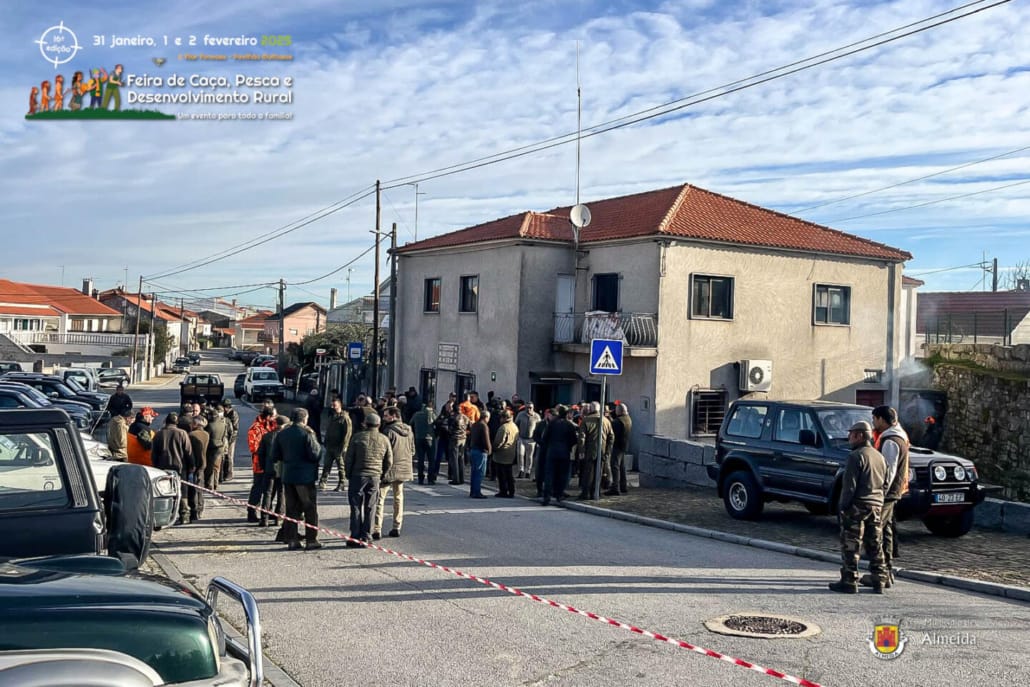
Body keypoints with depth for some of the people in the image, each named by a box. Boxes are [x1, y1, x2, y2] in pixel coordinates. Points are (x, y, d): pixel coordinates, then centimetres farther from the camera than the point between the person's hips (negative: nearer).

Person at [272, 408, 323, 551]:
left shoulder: (282, 434, 5)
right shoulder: (307, 433, -13)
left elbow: (275, 457, 7)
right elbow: (314, 455, -17)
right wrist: (319, 446, 2)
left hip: (288, 476, 5)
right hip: (305, 477, -5)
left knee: (291, 509, 11)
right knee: (310, 509, 4)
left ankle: (291, 540, 11)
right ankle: (311, 540, 5)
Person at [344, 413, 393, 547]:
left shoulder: (358, 437, -3)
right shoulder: (384, 440, 4)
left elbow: (348, 458, -2)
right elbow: (389, 461, 7)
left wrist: (348, 474, 9)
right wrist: (382, 475, 18)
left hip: (358, 476, -2)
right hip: (375, 477, 2)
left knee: (356, 507, 3)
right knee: (370, 508, 8)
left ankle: (355, 538, 1)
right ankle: (366, 537, 9)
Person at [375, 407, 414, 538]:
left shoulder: (389, 430, -15)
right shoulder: (409, 431, 6)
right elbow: (413, 451, 12)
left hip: (389, 469, -6)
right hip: (404, 469, 6)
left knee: (380, 498, 0)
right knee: (398, 498, 17)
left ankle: (377, 529, -5)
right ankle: (397, 528, 18)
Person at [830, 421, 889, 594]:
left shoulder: (856, 456, -13)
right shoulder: (879, 456, 13)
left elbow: (849, 485, -17)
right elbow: (884, 483, 16)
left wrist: (843, 506, -11)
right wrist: (878, 501, 19)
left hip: (857, 506, -8)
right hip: (876, 505, 8)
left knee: (850, 546, -2)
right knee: (874, 545, 13)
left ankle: (849, 581, -1)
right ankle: (879, 581, 15)